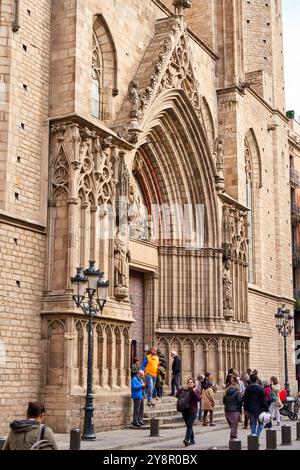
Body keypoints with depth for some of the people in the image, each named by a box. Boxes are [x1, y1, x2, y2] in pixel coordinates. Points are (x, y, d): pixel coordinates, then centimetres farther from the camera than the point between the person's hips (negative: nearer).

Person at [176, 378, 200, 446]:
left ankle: (187, 439, -26)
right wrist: (180, 389, -6)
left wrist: (194, 392, -18)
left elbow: (198, 399, -13)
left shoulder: (196, 391, 4)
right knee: (188, 426, 11)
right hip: (185, 411, 4)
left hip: (192, 411, -4)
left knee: (189, 425, -16)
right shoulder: (184, 390, 12)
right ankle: (192, 440, 21)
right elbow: (177, 395, 0)